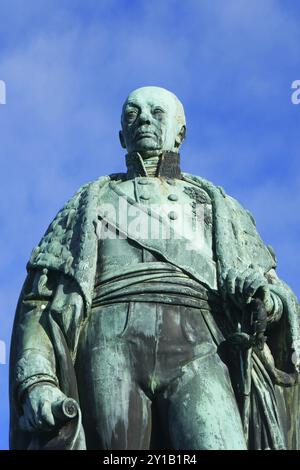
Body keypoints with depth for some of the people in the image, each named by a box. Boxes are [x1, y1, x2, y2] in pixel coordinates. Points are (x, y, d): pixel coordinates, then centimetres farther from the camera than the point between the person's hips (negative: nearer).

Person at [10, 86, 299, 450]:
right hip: (112, 339, 1)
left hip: (196, 343, 0)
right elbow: (40, 295, 16)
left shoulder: (217, 204, 31)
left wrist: (265, 299, -4)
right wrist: (35, 380, -3)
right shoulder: (92, 200, 29)